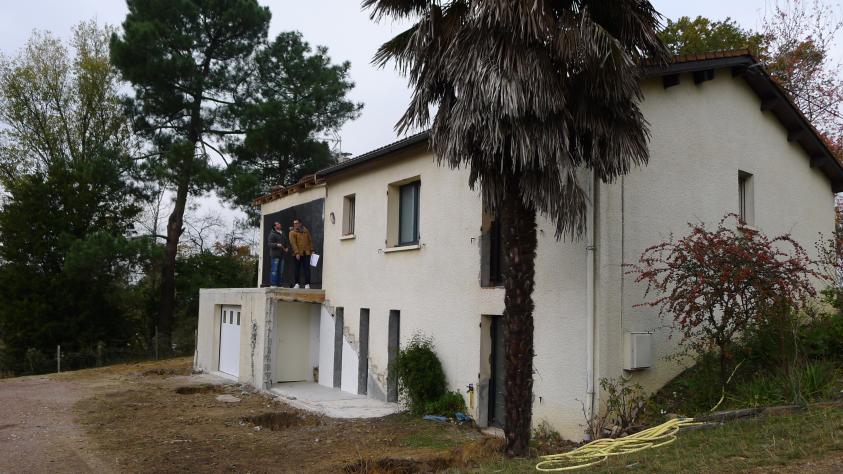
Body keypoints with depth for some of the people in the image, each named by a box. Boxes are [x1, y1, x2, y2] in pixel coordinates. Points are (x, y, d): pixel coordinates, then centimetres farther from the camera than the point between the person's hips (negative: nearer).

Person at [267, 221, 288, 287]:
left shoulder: (282, 234, 20)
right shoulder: (272, 234, -3)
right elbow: (270, 244, -10)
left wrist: (287, 248, 8)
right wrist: (277, 245, -25)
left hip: (281, 255, 8)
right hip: (275, 255, -8)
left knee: (280, 271, 8)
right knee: (274, 270, -10)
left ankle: (278, 284, 13)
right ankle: (273, 284, -8)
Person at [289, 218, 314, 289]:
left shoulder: (306, 230, 12)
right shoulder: (292, 232, 0)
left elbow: (310, 241, 15)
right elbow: (293, 243, -9)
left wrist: (311, 250, 7)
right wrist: (296, 253, -17)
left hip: (306, 253, 2)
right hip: (298, 254, -2)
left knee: (307, 268, -3)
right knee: (298, 269, 5)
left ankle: (307, 284, -4)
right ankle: (297, 284, 14)